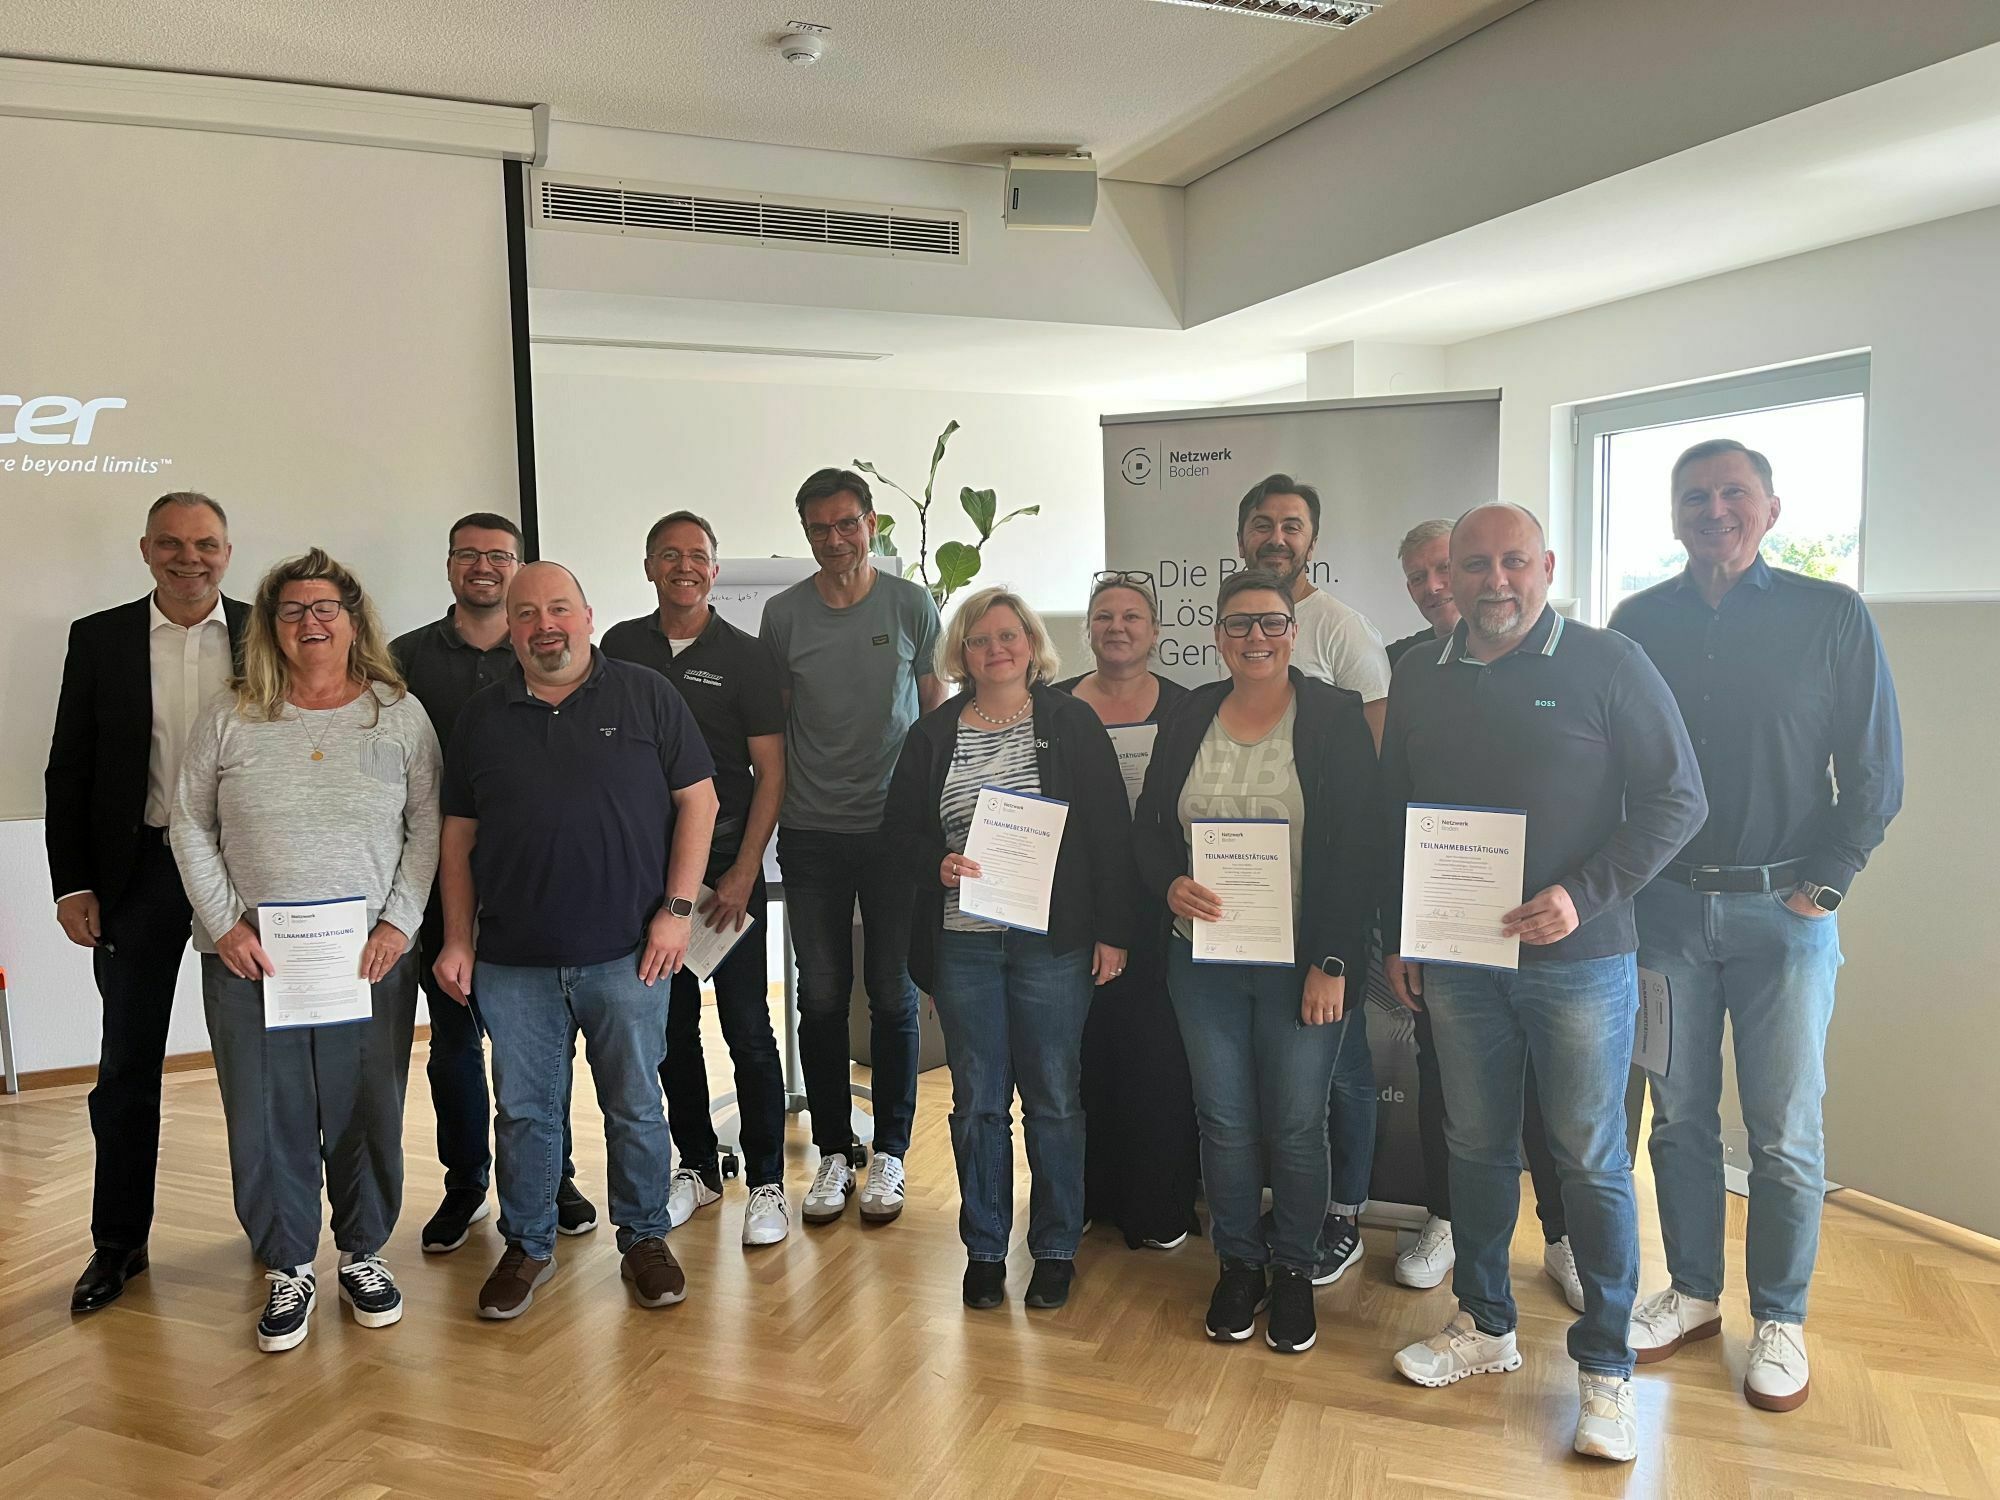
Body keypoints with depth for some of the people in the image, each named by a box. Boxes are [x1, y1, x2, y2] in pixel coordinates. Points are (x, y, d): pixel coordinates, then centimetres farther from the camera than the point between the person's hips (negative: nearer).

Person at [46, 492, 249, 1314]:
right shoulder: (99, 638, 2)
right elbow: (69, 770, 3)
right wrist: (71, 883, -3)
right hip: (138, 872, 1)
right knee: (127, 1066, 10)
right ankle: (119, 1242, 24)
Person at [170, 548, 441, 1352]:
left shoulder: (400, 714, 1)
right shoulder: (229, 718, 3)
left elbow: (428, 827, 0)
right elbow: (190, 826, 6)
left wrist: (398, 923, -8)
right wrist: (224, 924, -4)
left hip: (370, 954, 0)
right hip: (249, 956, 1)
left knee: (368, 1112, 7)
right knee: (266, 1118, 7)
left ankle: (364, 1254, 27)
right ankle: (288, 1270, 24)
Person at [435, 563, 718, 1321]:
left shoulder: (646, 696, 0)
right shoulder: (483, 716, 8)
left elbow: (697, 800, -1)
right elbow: (459, 834, 10)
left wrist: (676, 908, -8)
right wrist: (458, 939, 5)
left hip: (627, 953, -2)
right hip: (514, 961, 2)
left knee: (636, 1107, 9)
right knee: (523, 1111, 12)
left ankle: (644, 1239, 26)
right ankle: (527, 1246, 29)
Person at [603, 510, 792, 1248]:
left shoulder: (744, 655, -2)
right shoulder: (621, 646, 7)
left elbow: (770, 771, -4)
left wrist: (743, 873, -11)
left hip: (727, 869, -3)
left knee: (748, 1028, 0)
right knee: (671, 1026, 12)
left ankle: (766, 1181, 12)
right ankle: (696, 1166, 27)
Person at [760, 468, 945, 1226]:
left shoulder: (911, 605, 0)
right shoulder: (783, 614, 2)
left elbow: (937, 714, 5)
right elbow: (771, 727, 9)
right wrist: (774, 812, 4)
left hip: (896, 829, -1)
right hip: (811, 834, 1)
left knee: (893, 995, 6)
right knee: (821, 998, 7)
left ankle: (890, 1152, 20)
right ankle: (834, 1151, 21)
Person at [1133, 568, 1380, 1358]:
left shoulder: (1335, 716, -5)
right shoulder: (1187, 718, 6)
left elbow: (1358, 847, -9)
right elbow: (1147, 828, 10)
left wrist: (1333, 963, -13)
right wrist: (1170, 885, -11)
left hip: (1304, 964, -3)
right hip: (1204, 960, 3)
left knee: (1296, 1124, 6)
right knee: (1223, 1121, 12)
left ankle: (1294, 1271, 28)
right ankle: (1237, 1264, 31)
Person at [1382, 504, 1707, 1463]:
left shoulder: (1608, 666, -6)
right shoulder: (1419, 678, 6)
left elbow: (1677, 800, -7)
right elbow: (1393, 814, 12)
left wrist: (1584, 897, -18)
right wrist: (1397, 937, 10)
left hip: (1578, 960, -3)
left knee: (1592, 1163, 5)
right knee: (1477, 1148, 14)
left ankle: (1606, 1367, 21)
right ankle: (1485, 1326, 32)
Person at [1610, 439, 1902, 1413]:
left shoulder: (1832, 617, -1)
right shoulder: (1638, 623, 5)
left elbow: (1876, 775, 0)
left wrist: (1824, 887, -7)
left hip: (1782, 908, -2)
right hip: (1664, 906, 2)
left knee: (1785, 1134, 5)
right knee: (1678, 1117, 11)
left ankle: (1780, 1321, 22)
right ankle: (1693, 1293, 27)